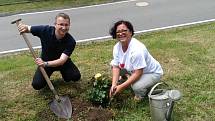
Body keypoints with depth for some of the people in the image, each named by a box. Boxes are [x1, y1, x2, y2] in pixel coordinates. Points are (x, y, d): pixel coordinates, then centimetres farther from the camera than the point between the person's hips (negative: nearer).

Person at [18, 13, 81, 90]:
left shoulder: (71, 41, -28)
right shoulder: (45, 30, -24)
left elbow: (62, 60, -36)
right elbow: (28, 28, -9)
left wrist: (45, 64, -52)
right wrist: (24, 27, -35)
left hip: (62, 62, 0)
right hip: (45, 61, 0)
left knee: (76, 76, -23)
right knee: (37, 85, -17)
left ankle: (64, 73, 11)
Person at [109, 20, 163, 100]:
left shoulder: (137, 49, -35)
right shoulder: (117, 47, -12)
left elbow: (138, 74, -34)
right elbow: (116, 67, -9)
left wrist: (121, 87, -34)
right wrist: (114, 84, -23)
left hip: (152, 73, -7)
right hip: (133, 70, 7)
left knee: (137, 87, -35)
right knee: (113, 63, -1)